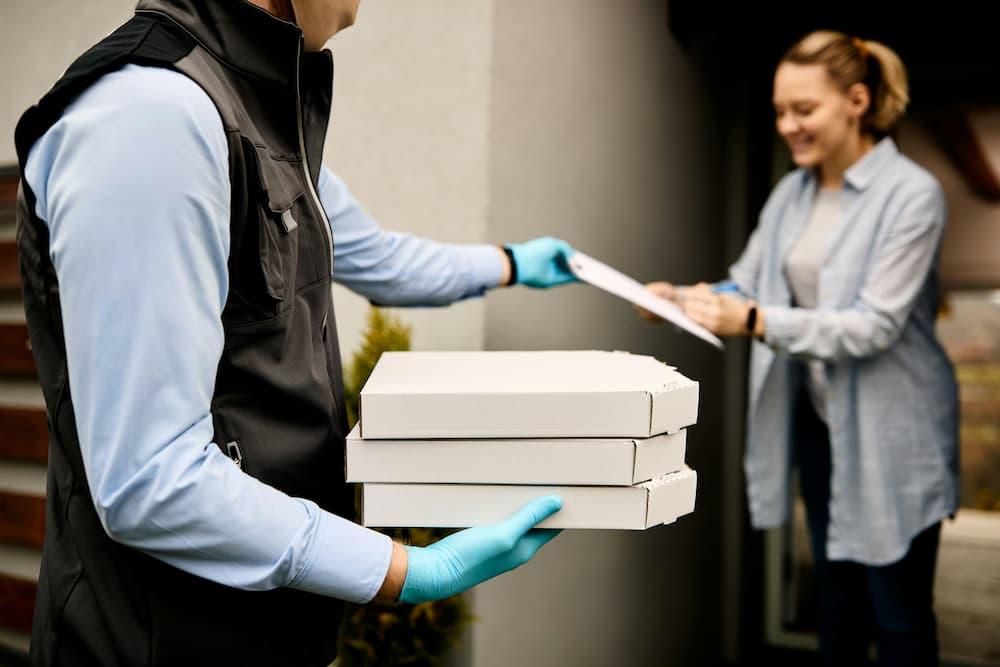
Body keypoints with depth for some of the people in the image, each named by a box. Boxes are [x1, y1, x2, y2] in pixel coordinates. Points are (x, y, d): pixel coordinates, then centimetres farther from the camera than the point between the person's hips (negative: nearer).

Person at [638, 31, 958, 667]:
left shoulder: (912, 195, -16)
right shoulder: (792, 192, 5)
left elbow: (874, 325, -23)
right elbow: (746, 287, 4)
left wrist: (757, 323, -31)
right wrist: (684, 298, -16)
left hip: (889, 433, -6)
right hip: (818, 418, 6)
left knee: (900, 613, 8)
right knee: (837, 600, 19)